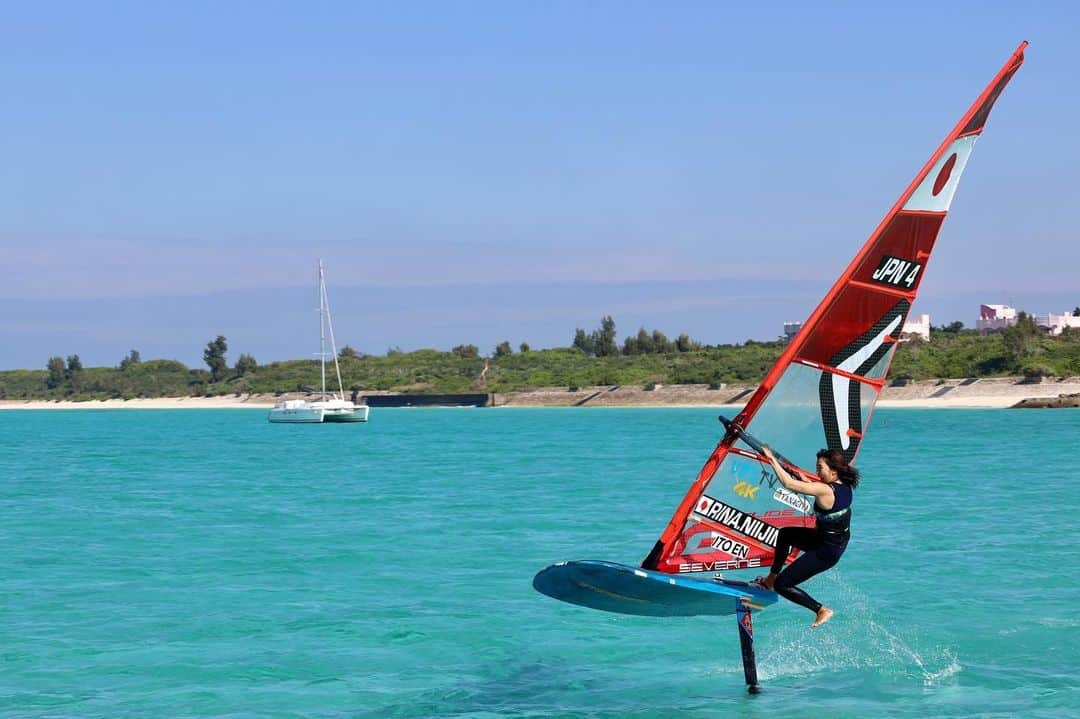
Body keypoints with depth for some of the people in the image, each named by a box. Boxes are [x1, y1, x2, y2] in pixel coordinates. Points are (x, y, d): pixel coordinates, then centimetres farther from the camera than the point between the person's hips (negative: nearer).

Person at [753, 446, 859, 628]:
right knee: (785, 533, 27)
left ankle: (822, 610, 4)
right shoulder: (845, 486, -5)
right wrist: (807, 480, 12)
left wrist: (772, 460, -22)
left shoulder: (824, 491, -30)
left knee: (782, 585, -2)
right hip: (839, 541, 10)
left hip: (826, 552, -9)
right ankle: (771, 579, 35)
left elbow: (788, 483, -30)